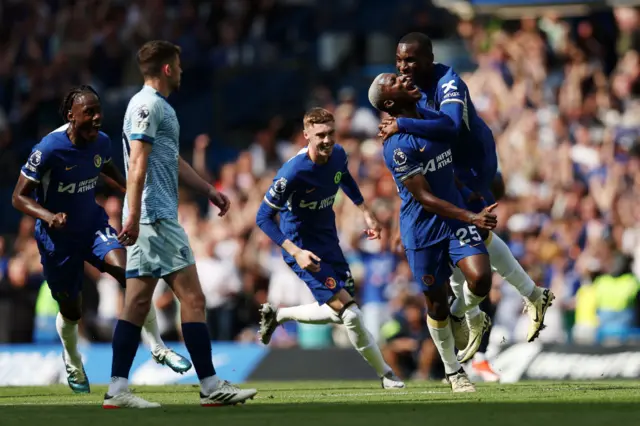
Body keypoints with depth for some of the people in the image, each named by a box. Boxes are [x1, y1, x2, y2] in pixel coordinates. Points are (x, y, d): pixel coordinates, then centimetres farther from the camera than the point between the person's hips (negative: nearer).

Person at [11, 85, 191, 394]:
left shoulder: (101, 142, -7)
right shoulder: (49, 148, -24)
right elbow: (19, 196, -19)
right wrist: (48, 216, -36)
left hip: (93, 225, 3)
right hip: (58, 236, -3)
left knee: (129, 273, -24)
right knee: (71, 310, 10)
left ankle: (158, 348, -15)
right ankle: (72, 363, 43)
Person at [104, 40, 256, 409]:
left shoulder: (157, 106, 21)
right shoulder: (148, 105, -10)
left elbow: (174, 162, 31)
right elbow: (138, 162, -19)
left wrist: (209, 190, 33)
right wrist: (133, 214, -25)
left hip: (149, 221, 10)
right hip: (157, 219, -10)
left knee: (138, 303, 6)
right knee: (193, 298, -8)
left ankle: (117, 390, 4)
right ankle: (211, 386, -7)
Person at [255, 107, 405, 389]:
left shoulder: (338, 155, -6)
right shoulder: (293, 173, -28)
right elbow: (263, 218, -22)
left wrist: (366, 213, 17)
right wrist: (296, 252, -31)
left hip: (329, 243, 8)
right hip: (304, 249, -8)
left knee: (340, 313, 15)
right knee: (349, 313, -15)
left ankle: (278, 315, 34)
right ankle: (385, 375, -2)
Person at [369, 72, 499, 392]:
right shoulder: (397, 144, -19)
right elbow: (425, 198, -21)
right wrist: (471, 218, -28)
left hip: (456, 218, 5)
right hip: (423, 230, -5)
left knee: (480, 278, -18)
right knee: (437, 303, 6)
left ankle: (468, 312, 16)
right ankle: (453, 371, 25)